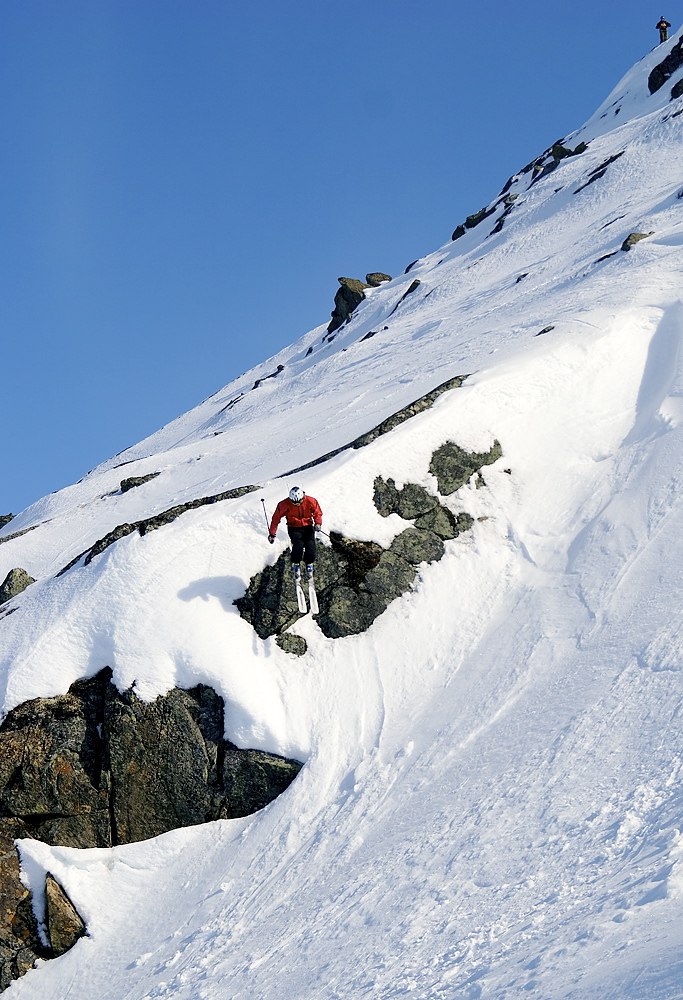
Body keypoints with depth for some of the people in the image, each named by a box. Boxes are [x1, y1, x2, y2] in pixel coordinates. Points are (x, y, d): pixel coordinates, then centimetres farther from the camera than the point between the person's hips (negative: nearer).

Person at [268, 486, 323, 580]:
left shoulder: (310, 501, -14)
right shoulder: (285, 505, -17)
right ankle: (295, 565, -3)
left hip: (308, 527, 1)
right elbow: (276, 518, -7)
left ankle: (309, 564, 6)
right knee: (298, 544, -26)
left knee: (311, 545, -20)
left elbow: (317, 512, 2)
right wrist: (272, 533, -6)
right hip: (294, 528, -1)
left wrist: (318, 523, -18)